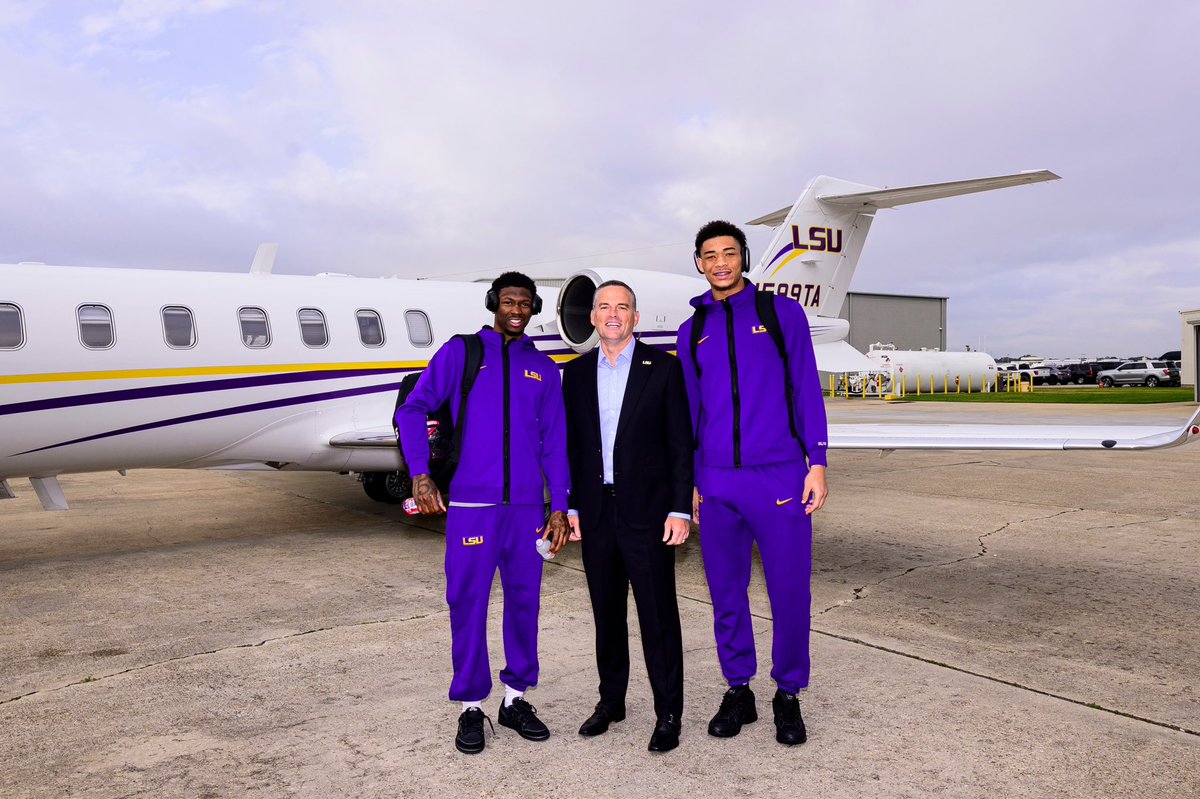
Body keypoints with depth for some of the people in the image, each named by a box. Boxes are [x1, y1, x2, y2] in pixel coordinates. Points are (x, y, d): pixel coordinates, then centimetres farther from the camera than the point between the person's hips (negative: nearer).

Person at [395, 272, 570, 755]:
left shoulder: (543, 369, 12)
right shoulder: (461, 352, 4)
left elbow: (553, 442, 11)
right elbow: (413, 410, -1)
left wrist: (559, 507, 6)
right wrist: (420, 474, -11)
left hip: (527, 506, 3)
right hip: (471, 503, -3)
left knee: (524, 601, 8)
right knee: (467, 602, 2)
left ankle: (516, 698, 24)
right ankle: (471, 707, 17)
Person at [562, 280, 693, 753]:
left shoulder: (663, 368, -2)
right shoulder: (577, 373, 9)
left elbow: (680, 443, -4)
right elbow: (571, 444, 11)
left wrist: (680, 510, -9)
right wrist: (570, 507, 6)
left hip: (646, 511, -3)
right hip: (595, 512, 4)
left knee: (658, 615, 0)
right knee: (607, 613, 14)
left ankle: (668, 714, 13)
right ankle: (611, 701, 29)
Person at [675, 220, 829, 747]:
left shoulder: (782, 312, 5)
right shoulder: (692, 331, 12)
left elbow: (806, 389, 3)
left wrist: (817, 462, -4)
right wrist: (690, 481, 12)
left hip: (780, 477, -2)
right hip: (717, 485, 3)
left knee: (789, 592, 1)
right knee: (727, 593, 9)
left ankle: (788, 694, 20)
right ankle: (738, 691, 24)